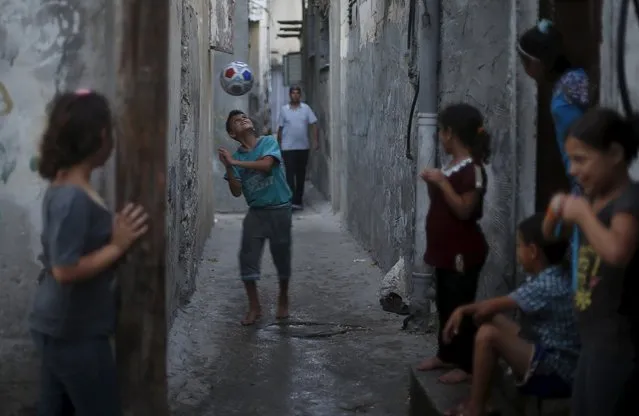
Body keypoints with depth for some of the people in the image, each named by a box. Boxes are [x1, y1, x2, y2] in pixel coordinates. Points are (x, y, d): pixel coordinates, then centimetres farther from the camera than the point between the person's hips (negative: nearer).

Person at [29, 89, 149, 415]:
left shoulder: (63, 188, 5)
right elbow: (66, 270, -25)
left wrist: (114, 237, 3)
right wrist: (118, 245, -19)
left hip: (60, 327, 9)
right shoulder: (74, 198, -24)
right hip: (75, 332, -9)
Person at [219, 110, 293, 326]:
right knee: (247, 256, -5)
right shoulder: (236, 156, 3)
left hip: (279, 210, -2)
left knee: (281, 256, 8)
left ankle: (283, 300, 30)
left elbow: (266, 165, -24)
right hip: (255, 212, 2)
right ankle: (254, 307, 6)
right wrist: (228, 167, -15)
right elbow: (236, 191, -2)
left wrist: (235, 162, -20)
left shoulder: (269, 142, -4)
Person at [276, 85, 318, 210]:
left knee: (301, 174, 10)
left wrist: (315, 140, -8)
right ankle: (293, 201, -12)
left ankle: (299, 199, 20)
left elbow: (313, 124, 1)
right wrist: (278, 145, 5)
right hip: (288, 147, -2)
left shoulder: (306, 108, 3)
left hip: (303, 147, 2)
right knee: (290, 174, -8)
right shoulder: (284, 109, 1)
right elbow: (280, 128, 5)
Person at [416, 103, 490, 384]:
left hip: (463, 252, -10)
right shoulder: (452, 166, 11)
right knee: (444, 304, 18)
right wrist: (433, 181, 7)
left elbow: (464, 210, -24)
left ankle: (467, 365, 8)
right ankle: (446, 355, 31)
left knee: (461, 307, -2)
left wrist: (442, 182, -25)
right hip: (445, 249, 10)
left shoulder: (472, 169, -18)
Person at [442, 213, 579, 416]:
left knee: (488, 335, -20)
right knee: (493, 319, 14)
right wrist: (463, 310, 5)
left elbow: (490, 306, -15)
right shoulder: (550, 279, 8)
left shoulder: (546, 286, -22)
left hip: (555, 374, -10)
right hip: (547, 356, 10)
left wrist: (463, 311, 2)